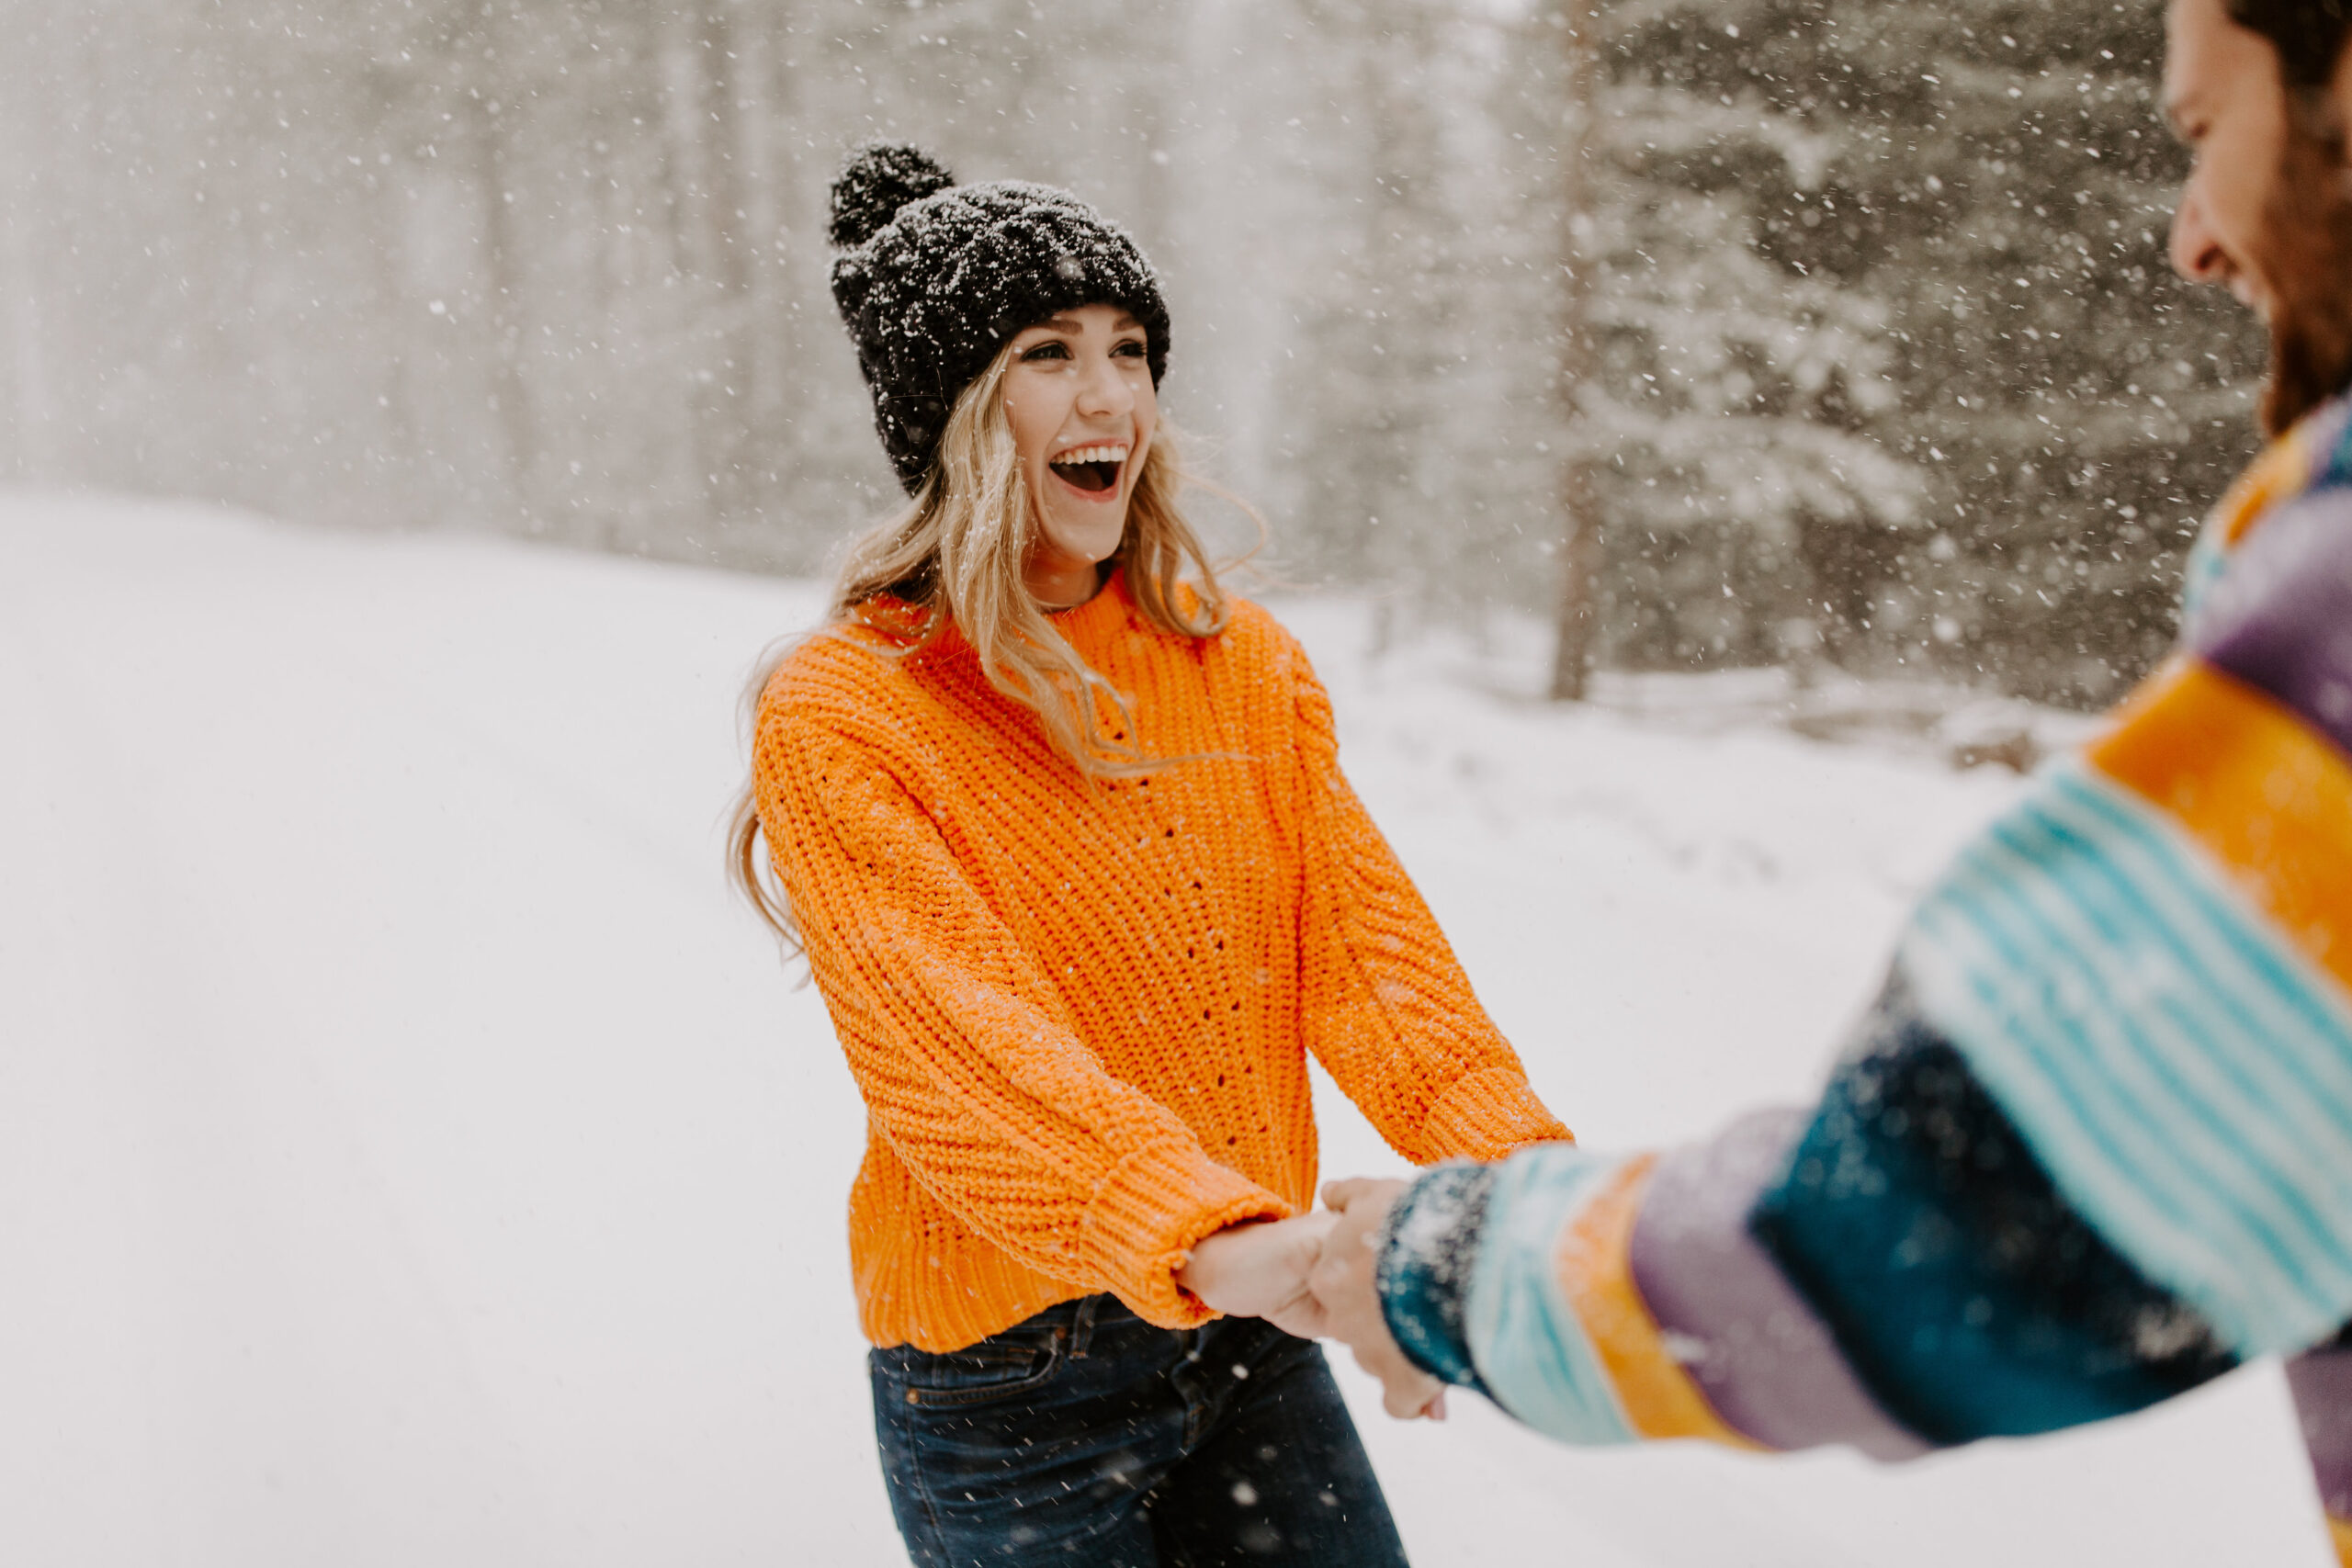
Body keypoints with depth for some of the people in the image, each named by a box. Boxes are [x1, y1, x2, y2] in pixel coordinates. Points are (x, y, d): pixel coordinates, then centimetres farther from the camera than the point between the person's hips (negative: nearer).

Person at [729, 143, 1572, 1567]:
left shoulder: (1247, 664, 4)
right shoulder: (837, 717, -13)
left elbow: (1366, 940, -6)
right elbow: (956, 1037, -25)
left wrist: (1518, 1171, -24)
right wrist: (1215, 1237, -41)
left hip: (1254, 1342, 4)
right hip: (1011, 1382, -4)